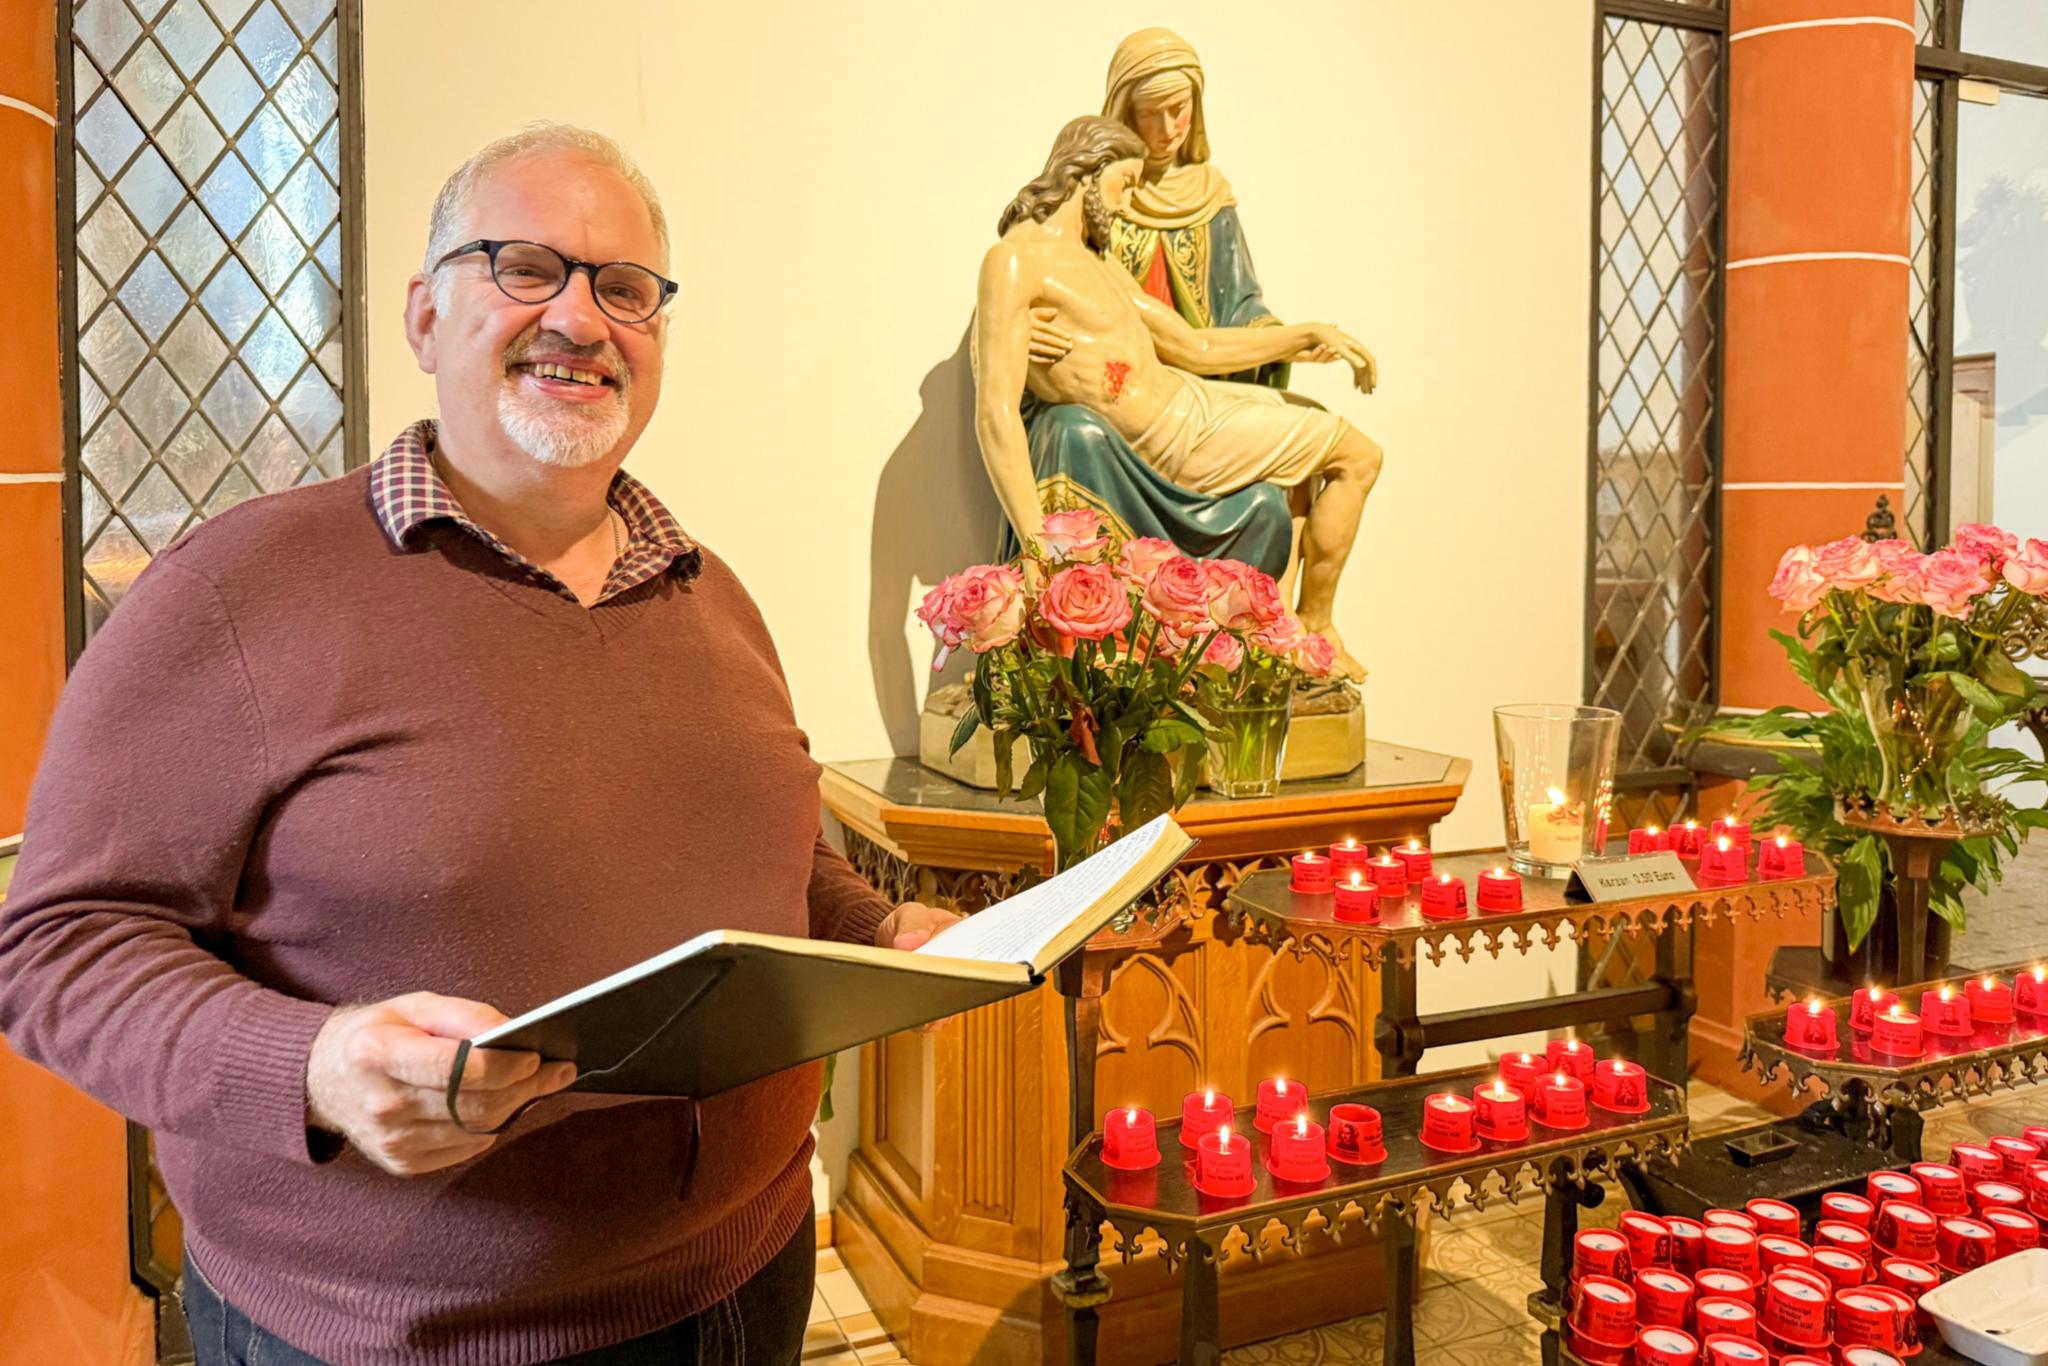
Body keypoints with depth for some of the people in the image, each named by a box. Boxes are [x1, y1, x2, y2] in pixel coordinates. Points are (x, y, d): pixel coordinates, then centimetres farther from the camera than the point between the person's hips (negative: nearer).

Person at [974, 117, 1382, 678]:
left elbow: (1196, 347, 17)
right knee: (1358, 457, 0)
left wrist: (1305, 337, 12)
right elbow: (997, 413, -28)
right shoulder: (1016, 260, -18)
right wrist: (1037, 543, -37)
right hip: (1180, 435, -10)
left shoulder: (1098, 267, 11)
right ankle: (1313, 631, 12)